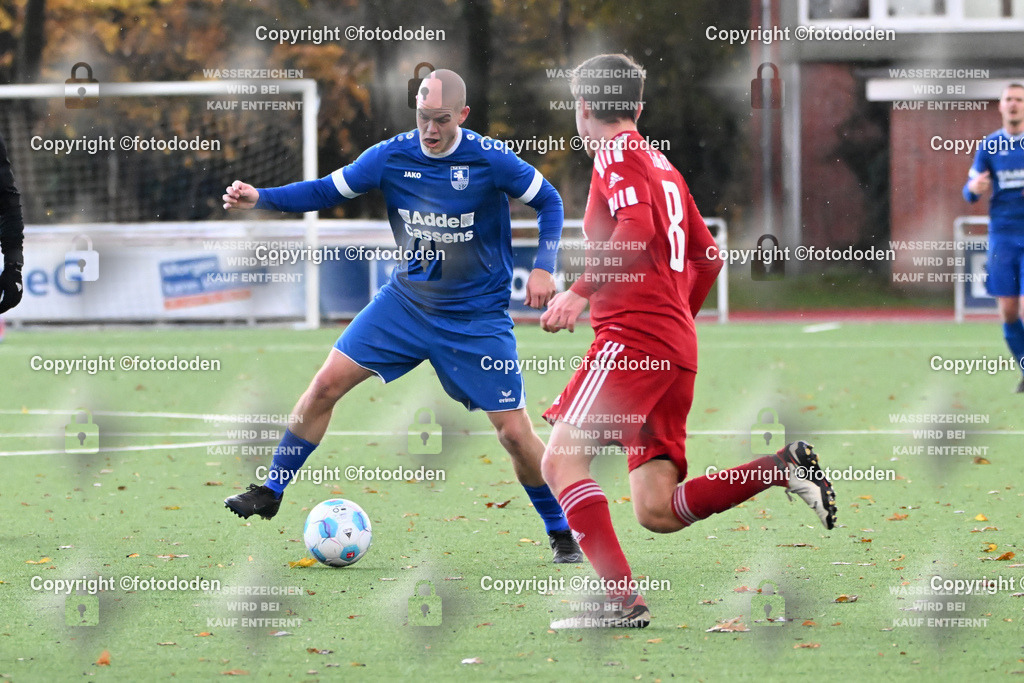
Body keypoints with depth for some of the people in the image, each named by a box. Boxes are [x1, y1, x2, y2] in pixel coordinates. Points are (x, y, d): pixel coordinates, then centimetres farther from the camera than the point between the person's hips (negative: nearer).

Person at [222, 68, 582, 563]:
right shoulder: (391, 157, -9)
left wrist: (543, 267, -15)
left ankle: (561, 533, 14)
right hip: (407, 300, 3)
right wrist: (260, 198, -12)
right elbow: (327, 191, 1)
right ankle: (270, 492, 8)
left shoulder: (490, 160, -16)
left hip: (477, 317, -3)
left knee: (514, 432, -6)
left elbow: (548, 201, -3)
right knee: (327, 383, -7)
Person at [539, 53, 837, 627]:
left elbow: (637, 228, -20)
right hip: (678, 345, 9)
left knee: (561, 461, -12)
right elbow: (708, 256, 26)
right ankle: (784, 468, -6)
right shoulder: (663, 166, 25)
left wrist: (581, 292, -24)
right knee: (657, 511, 3)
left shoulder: (617, 154, -1)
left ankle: (622, 599, -23)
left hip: (632, 337, -9)